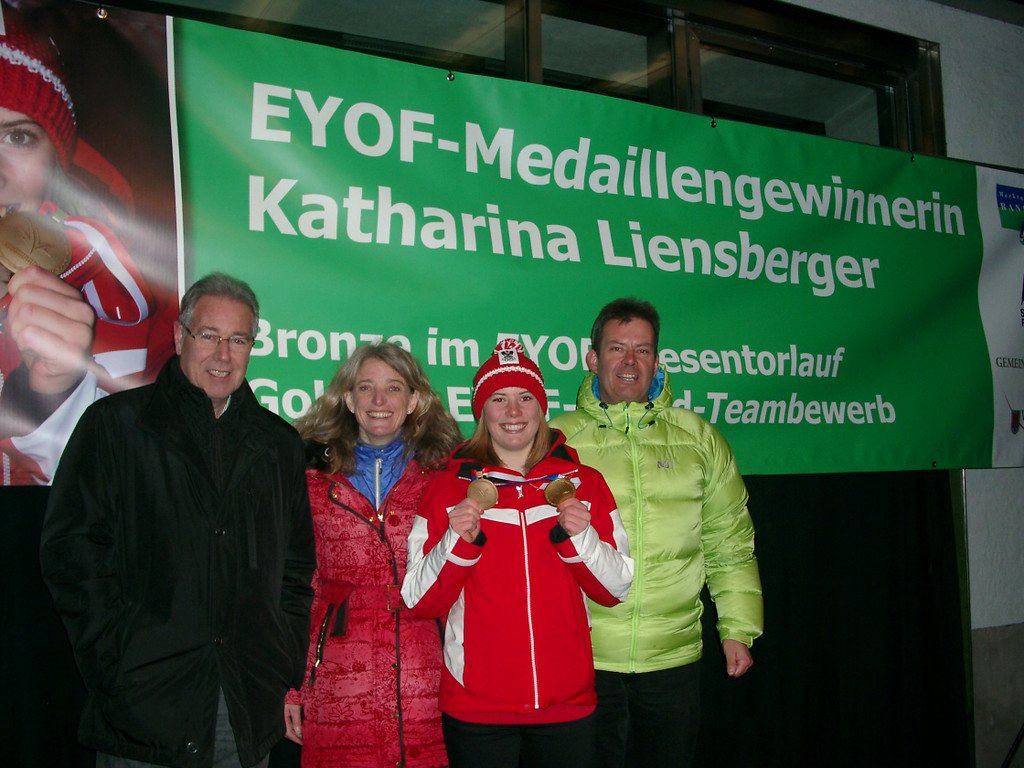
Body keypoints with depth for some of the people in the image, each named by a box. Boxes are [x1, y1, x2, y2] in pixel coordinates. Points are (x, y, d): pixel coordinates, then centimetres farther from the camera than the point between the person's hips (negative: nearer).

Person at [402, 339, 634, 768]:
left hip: (567, 703, 2)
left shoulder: (583, 482, 4)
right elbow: (419, 602, -4)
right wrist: (458, 541, -19)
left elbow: (618, 589, 3)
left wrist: (581, 536, -13)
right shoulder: (448, 488, 0)